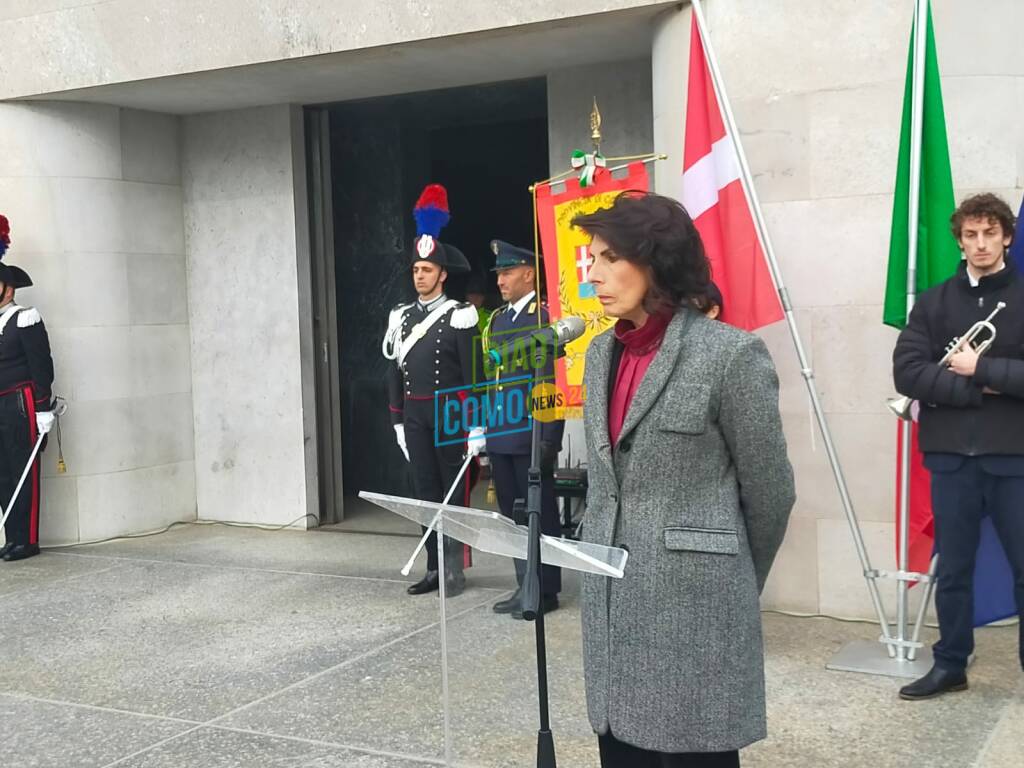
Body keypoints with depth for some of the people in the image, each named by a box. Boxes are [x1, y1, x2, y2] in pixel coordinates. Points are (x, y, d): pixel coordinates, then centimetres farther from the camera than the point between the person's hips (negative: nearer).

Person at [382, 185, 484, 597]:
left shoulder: (459, 316, -7)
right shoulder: (401, 316, 10)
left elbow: (472, 374, -9)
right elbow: (395, 371, 13)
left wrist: (476, 425, -12)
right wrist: (398, 421, 10)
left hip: (449, 412, -5)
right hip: (414, 414, 5)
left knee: (455, 490, 2)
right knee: (425, 490, 8)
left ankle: (455, 569, 9)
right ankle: (434, 568, 16)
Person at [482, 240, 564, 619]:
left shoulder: (546, 317, -9)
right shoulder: (496, 320, 15)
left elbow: (555, 382, -14)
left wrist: (549, 440, -18)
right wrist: (482, 429, 14)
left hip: (530, 437, -8)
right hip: (500, 436, 8)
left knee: (540, 514, 2)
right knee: (512, 514, 13)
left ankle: (546, 590, 12)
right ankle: (525, 587, 23)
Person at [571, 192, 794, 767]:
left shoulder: (732, 354, -11)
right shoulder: (602, 353, 10)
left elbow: (769, 492, -3)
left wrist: (738, 586, 9)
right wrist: (602, 564, 17)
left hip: (695, 604, -6)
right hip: (610, 603, 7)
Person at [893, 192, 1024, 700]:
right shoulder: (933, 303, 7)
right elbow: (907, 373, -6)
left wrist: (981, 368, -12)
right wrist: (981, 389, -11)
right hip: (951, 456, 2)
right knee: (952, 569, 11)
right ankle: (950, 665, 24)